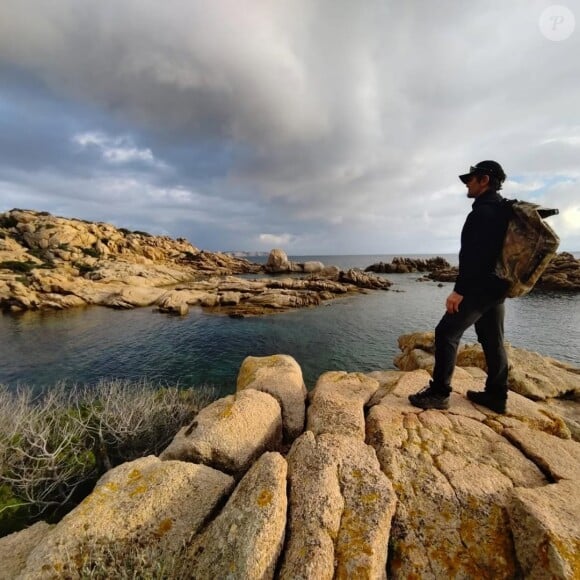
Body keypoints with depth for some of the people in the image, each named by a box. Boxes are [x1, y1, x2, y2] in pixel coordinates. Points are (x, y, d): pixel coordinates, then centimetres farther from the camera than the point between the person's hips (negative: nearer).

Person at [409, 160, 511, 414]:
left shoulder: (483, 212, -15)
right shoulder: (503, 210, 18)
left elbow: (474, 256, -24)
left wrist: (459, 290, -24)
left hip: (480, 287, -10)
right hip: (496, 286, 10)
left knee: (446, 333, -7)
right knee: (492, 340, 13)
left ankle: (439, 393, -1)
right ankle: (496, 395, 22)